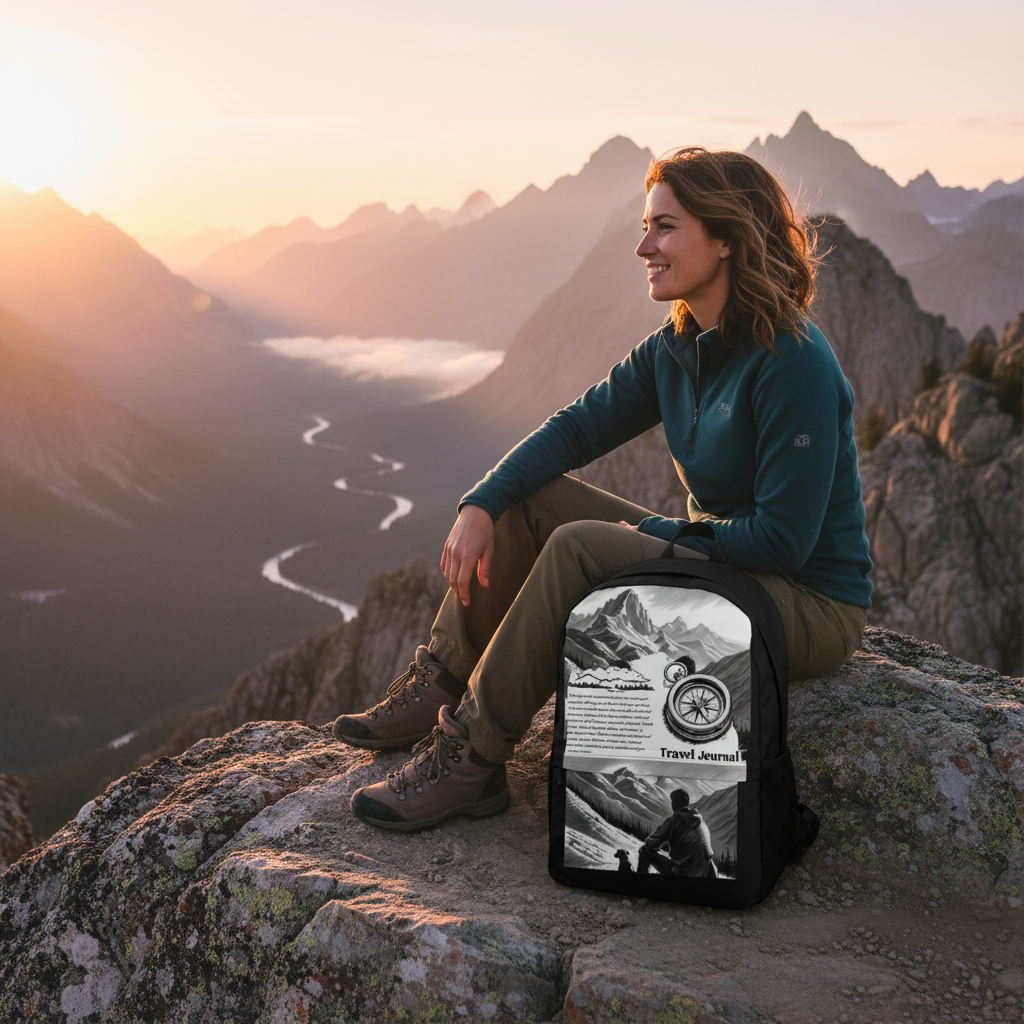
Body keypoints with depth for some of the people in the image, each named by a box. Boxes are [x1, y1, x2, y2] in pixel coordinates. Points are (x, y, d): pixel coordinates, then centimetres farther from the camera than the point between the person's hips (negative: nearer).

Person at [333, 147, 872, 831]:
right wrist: (481, 505, -12)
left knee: (579, 546, -27)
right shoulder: (677, 347, 3)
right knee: (528, 497, -1)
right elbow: (579, 426, 2)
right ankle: (440, 688, 3)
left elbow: (784, 538, -24)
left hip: (810, 606, -8)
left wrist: (651, 533, -16)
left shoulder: (794, 364, -23)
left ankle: (470, 760, -16)